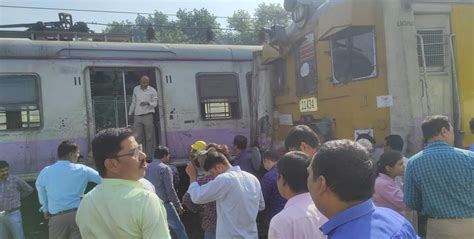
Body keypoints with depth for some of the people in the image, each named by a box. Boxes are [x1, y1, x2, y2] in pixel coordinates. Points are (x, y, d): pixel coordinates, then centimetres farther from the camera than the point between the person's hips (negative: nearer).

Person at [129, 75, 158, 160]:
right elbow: (133, 102, 20)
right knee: (137, 137, 0)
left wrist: (148, 103, -20)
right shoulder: (136, 89, 11)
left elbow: (155, 103, 0)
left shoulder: (152, 91, 0)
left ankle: (149, 156, 5)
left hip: (148, 115, -3)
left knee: (149, 137, -1)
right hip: (137, 116, 3)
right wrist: (130, 113, 21)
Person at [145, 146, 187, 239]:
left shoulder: (147, 168, 8)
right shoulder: (165, 168, -10)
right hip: (164, 203, -7)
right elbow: (170, 190, -13)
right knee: (179, 228, 3)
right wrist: (178, 205, -6)